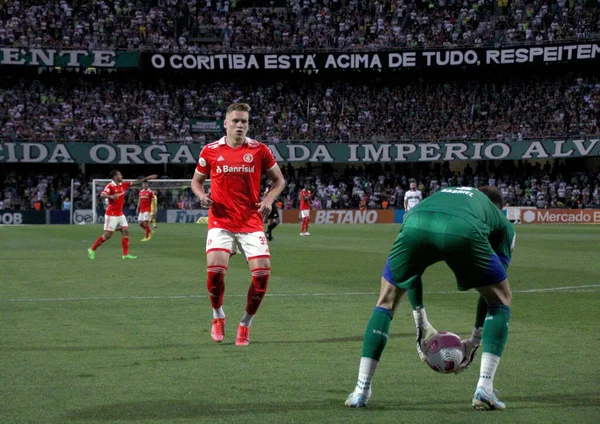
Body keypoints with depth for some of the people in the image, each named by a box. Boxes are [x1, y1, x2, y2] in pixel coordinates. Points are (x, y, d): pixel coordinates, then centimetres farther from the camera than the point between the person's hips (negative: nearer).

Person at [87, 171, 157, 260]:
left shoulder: (123, 185, 6)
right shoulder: (110, 186, -16)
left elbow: (135, 183, 14)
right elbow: (102, 195, -31)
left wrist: (147, 178, 10)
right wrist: (110, 196, -51)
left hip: (120, 214, 7)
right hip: (111, 215, -7)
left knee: (125, 231, -1)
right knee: (108, 234, -6)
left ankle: (126, 254, 0)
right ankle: (92, 250, 8)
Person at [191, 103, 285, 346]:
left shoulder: (259, 150, 1)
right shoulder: (210, 151, 2)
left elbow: (278, 180, 12)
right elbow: (196, 181, 15)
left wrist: (268, 200, -6)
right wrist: (202, 196, -6)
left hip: (251, 223, 1)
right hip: (221, 221, -1)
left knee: (262, 271, -10)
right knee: (215, 269, -19)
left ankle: (245, 323, 11)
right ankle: (218, 316, 10)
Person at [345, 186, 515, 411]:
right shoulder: (503, 223, 37)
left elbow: (409, 270, 44)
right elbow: (490, 286, 35)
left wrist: (421, 324, 46)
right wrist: (475, 341, 43)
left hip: (415, 225, 3)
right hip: (464, 232, -3)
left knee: (386, 300, 27)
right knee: (501, 299, 23)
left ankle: (361, 391, 21)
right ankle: (484, 388, 12)